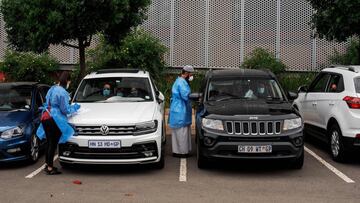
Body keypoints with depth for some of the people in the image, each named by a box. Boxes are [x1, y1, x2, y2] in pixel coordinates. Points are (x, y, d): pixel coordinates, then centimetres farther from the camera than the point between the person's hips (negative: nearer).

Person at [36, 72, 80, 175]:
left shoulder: (52, 89, 15)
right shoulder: (62, 92, -13)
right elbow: (65, 110, -12)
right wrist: (75, 107, 6)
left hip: (45, 118, 9)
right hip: (54, 120, -9)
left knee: (49, 142, 18)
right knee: (53, 143, -3)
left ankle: (47, 165, 27)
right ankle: (50, 168, 1)